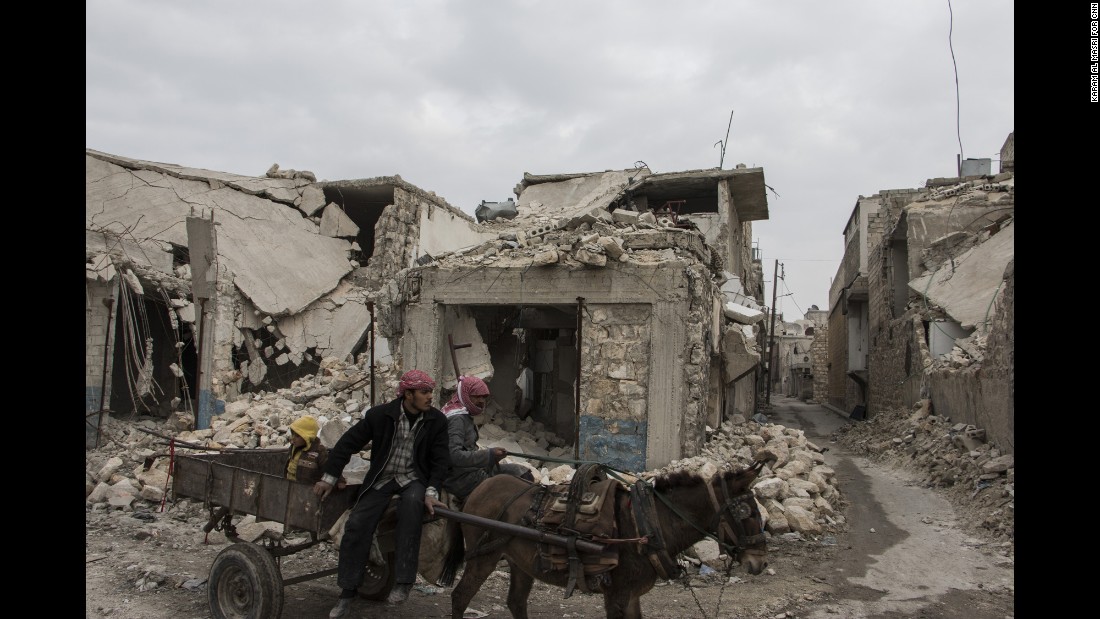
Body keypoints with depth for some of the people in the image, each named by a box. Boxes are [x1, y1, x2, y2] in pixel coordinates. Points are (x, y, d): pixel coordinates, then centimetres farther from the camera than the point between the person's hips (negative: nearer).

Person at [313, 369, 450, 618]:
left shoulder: (437, 420, -8)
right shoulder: (380, 415, -10)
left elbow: (440, 460, -5)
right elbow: (349, 443, -2)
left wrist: (431, 492, -18)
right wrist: (329, 477, -4)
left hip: (414, 479, -1)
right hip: (381, 478, 2)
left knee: (412, 502, -35)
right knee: (356, 525, -13)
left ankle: (403, 583, -28)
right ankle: (348, 591, 8)